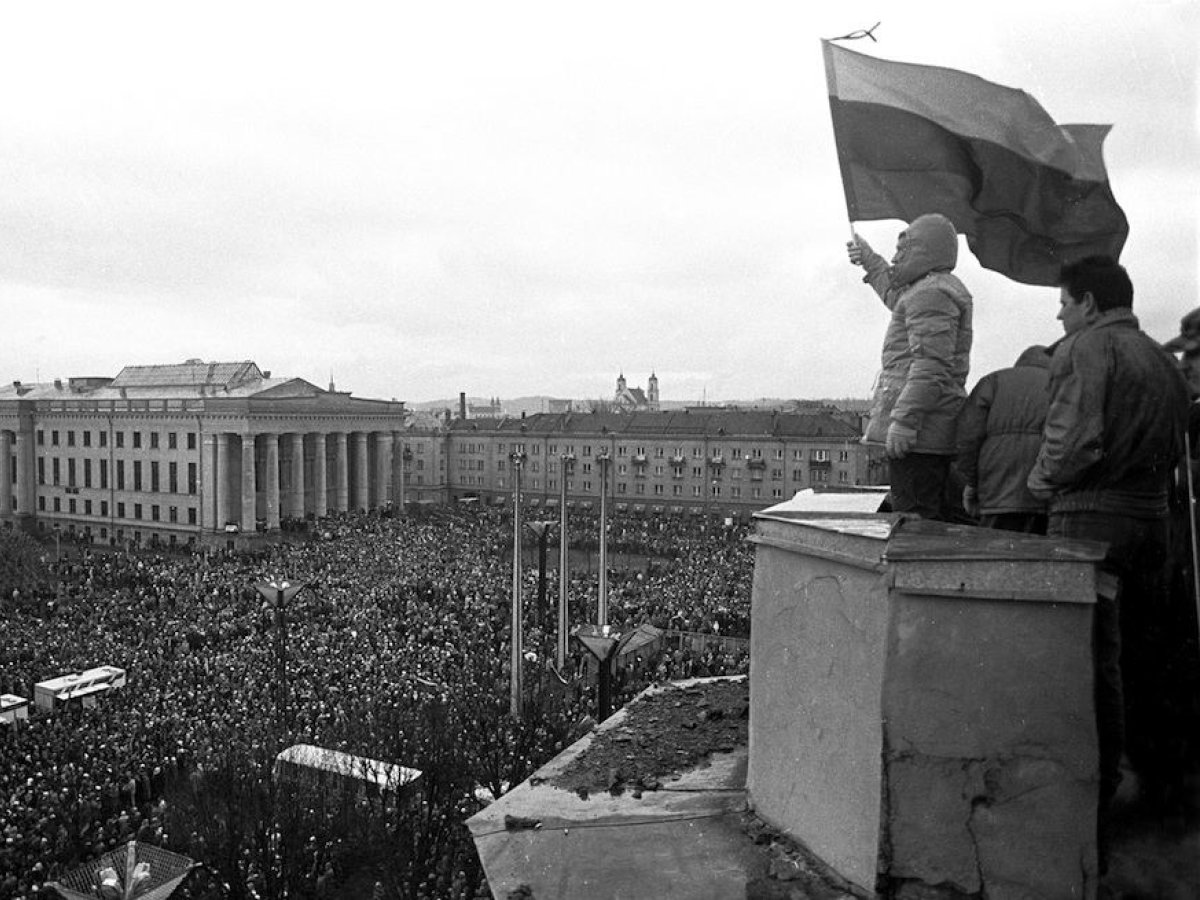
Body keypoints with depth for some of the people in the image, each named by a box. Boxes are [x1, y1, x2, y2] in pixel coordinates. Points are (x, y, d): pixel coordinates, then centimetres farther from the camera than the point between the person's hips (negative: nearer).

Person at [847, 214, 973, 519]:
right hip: (936, 436, 11)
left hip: (918, 434, -11)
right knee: (934, 520, 14)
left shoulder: (930, 293, -11)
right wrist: (871, 262, 53)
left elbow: (931, 365, -22)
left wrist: (903, 420, -26)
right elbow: (897, 296, 45)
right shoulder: (946, 288, 22)